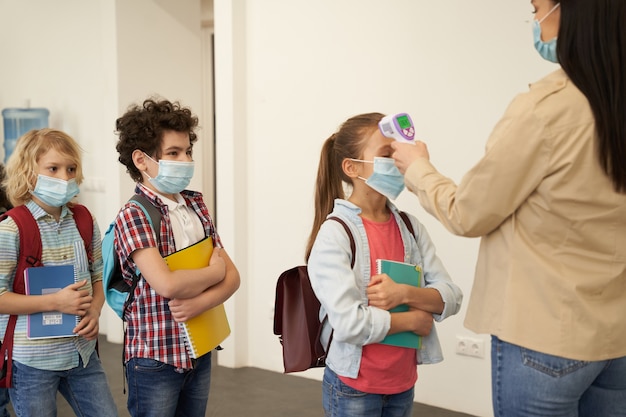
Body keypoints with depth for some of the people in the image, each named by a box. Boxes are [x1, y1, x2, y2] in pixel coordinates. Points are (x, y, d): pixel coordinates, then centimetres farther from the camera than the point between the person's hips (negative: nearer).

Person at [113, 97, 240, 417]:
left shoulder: (196, 206, 5)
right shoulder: (133, 215, -15)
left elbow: (232, 277, 2)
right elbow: (167, 284, -27)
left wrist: (199, 303, -17)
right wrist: (214, 271, -10)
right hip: (155, 358, -6)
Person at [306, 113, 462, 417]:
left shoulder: (411, 227, 1)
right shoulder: (334, 233, -17)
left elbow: (451, 297, -3)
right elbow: (348, 324, -25)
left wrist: (404, 293, -20)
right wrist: (413, 319, -13)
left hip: (403, 382, 5)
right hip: (353, 389, -5)